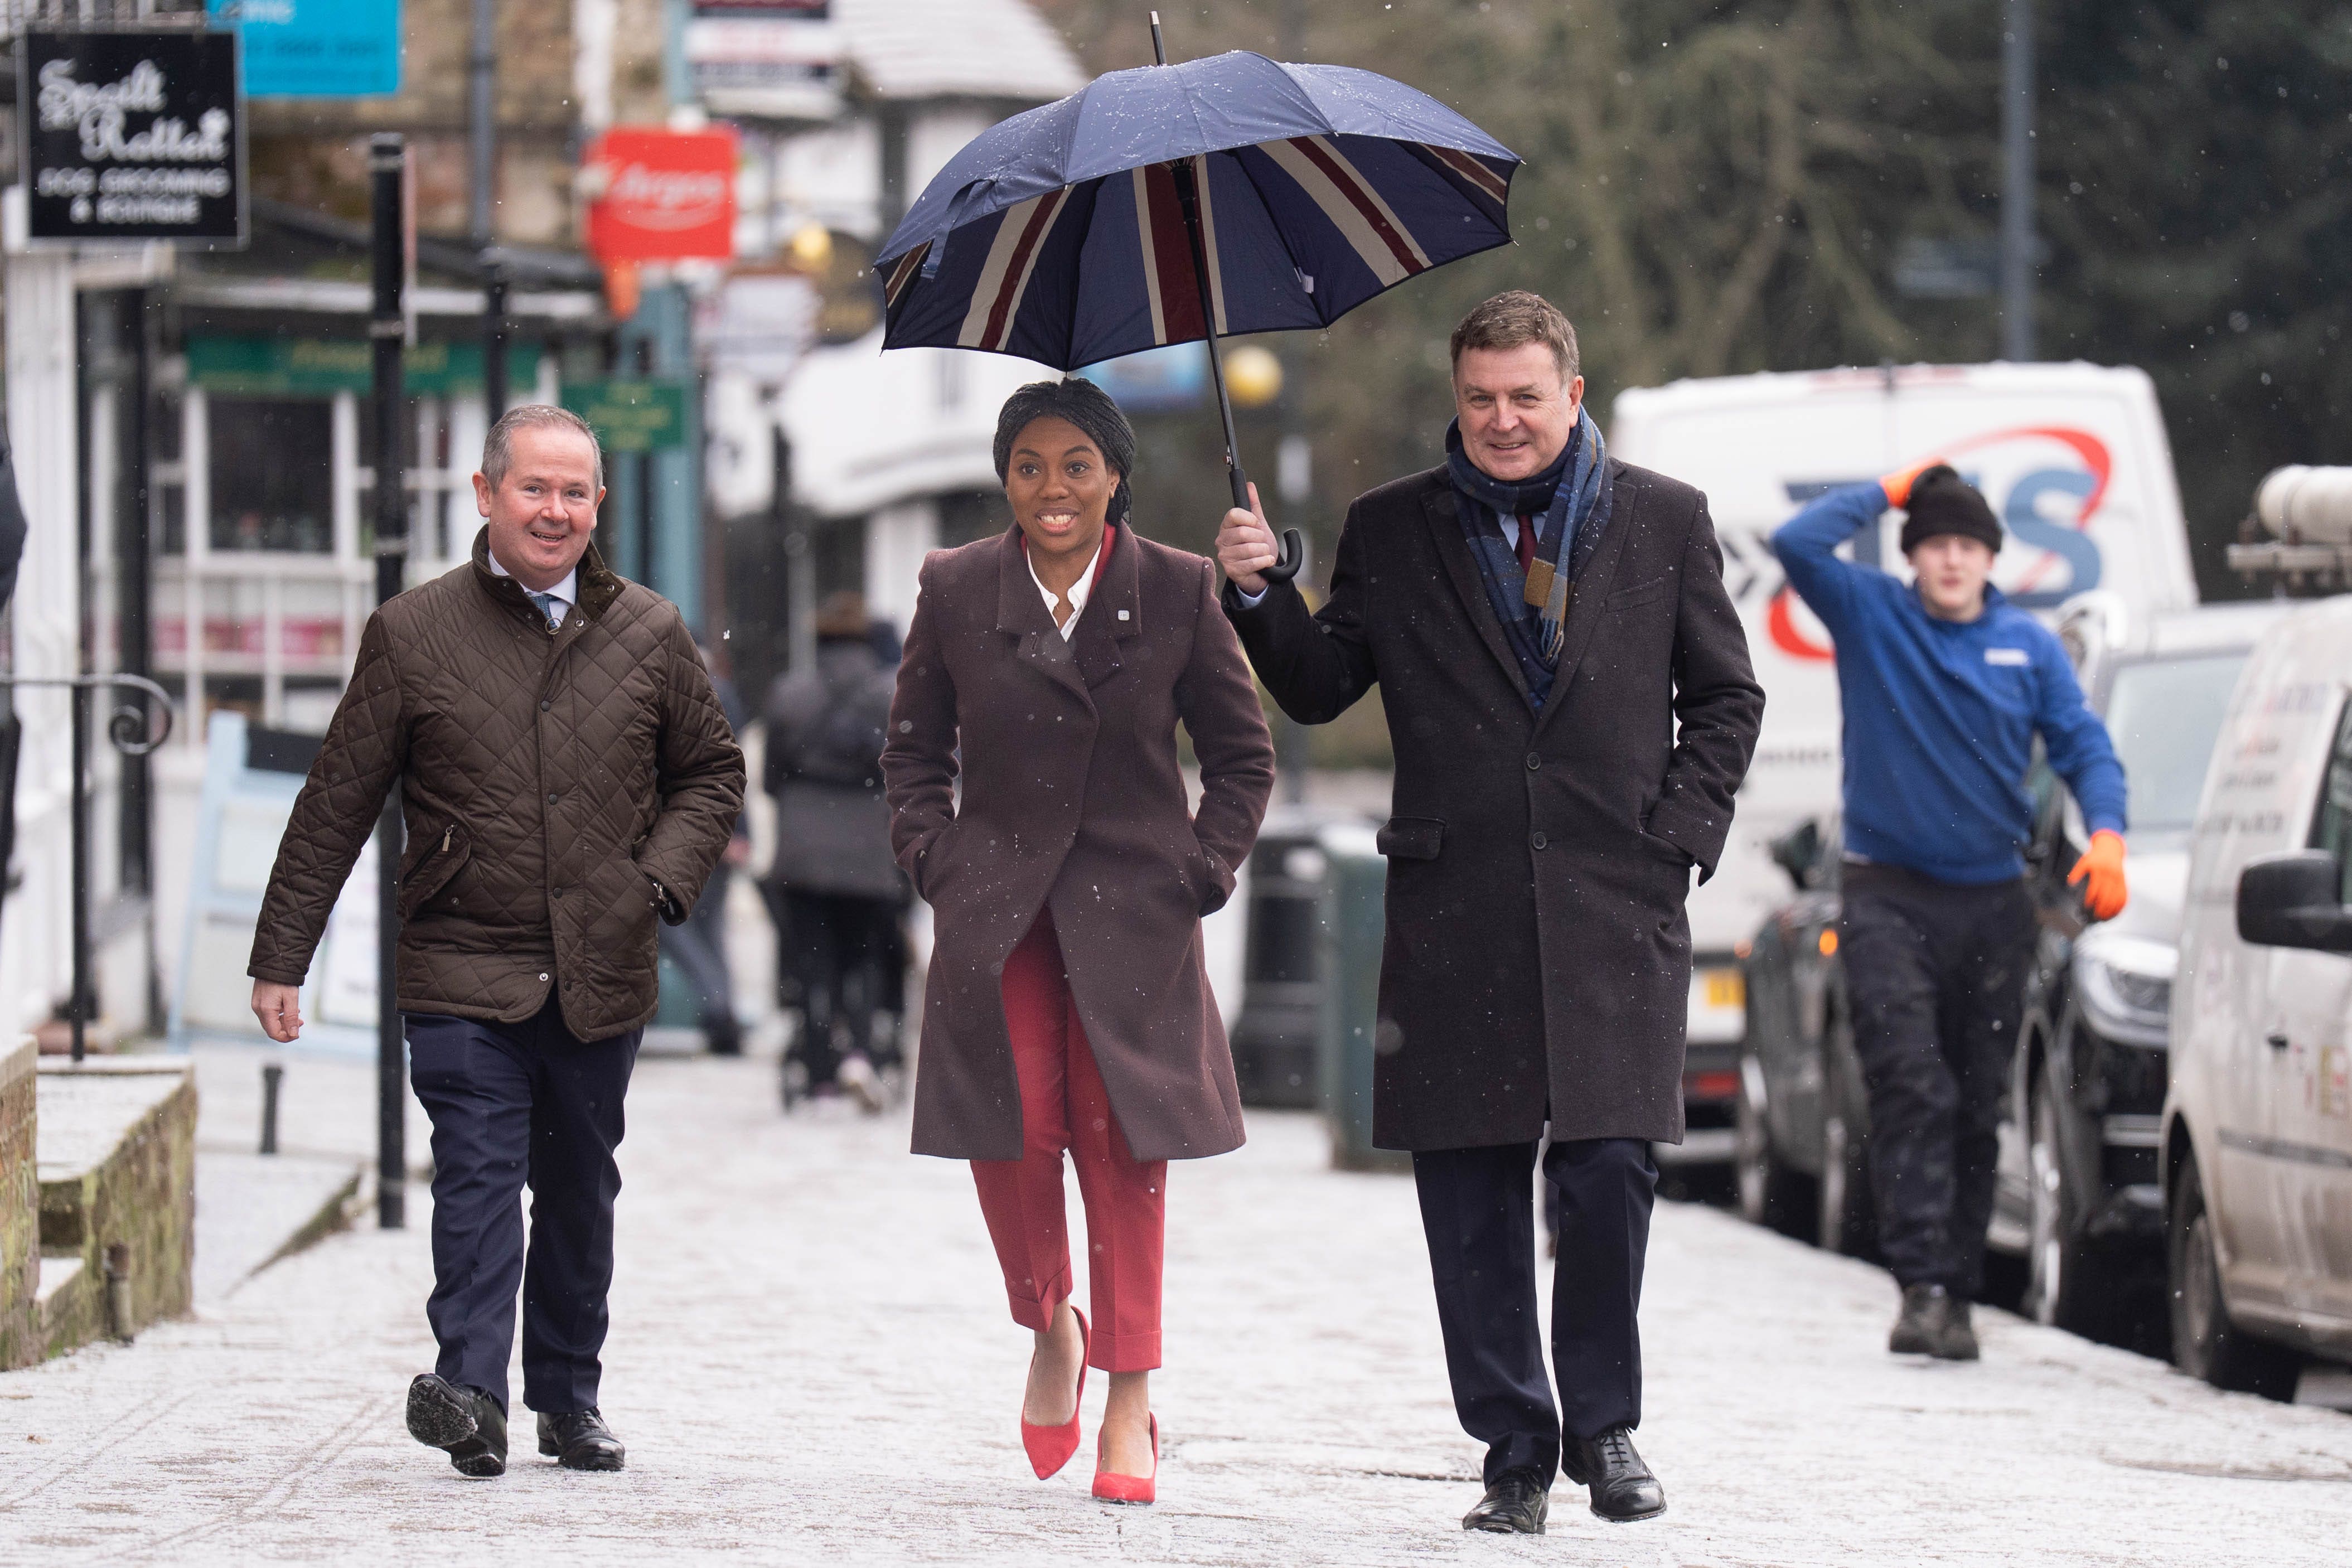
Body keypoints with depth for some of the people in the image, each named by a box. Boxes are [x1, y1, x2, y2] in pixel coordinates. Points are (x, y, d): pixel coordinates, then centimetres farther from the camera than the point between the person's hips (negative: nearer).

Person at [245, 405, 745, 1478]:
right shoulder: (413, 635, 0)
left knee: (580, 1189, 11)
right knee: (479, 1171, -16)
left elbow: (712, 772, 20)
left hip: (602, 976, 3)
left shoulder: (649, 635, 8)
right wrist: (280, 959, 2)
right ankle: (471, 1390, -25)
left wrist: (664, 875, 1)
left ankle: (569, 1398, 22)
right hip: (463, 975, -3)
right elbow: (335, 806, 3)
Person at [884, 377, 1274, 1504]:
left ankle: (1130, 1402, 4)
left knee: (1121, 1139, -5)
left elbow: (1242, 755, 10)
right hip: (998, 912, 1)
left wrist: (1203, 872, 0)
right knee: (1011, 1132, -11)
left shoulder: (1178, 590, 2)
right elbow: (914, 749, 15)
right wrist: (936, 862, 3)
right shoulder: (957, 590, 5)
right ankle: (1051, 1325, 19)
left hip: (1134, 912, -1)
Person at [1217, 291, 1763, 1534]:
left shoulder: (1662, 521, 9)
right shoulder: (1391, 532, 10)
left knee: (1610, 1171, -9)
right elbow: (1320, 688, 9)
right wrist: (1257, 594, -8)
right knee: (1471, 1192, 1)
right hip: (1454, 912, 1)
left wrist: (1677, 837, 0)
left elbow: (1725, 697, 12)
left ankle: (1603, 1423, 10)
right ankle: (1515, 1450, 10)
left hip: (1614, 913, -1)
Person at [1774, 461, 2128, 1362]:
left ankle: (1956, 1296, 12)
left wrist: (2106, 835, -13)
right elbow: (1798, 544, -11)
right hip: (1888, 896, -3)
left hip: (1993, 905, 3)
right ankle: (1922, 1283, -23)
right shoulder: (1871, 618, 3)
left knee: (1977, 1110, 6)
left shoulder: (2029, 646, 8)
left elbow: (2084, 747, 4)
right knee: (1911, 1091, -17)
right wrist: (1888, 492, -3)